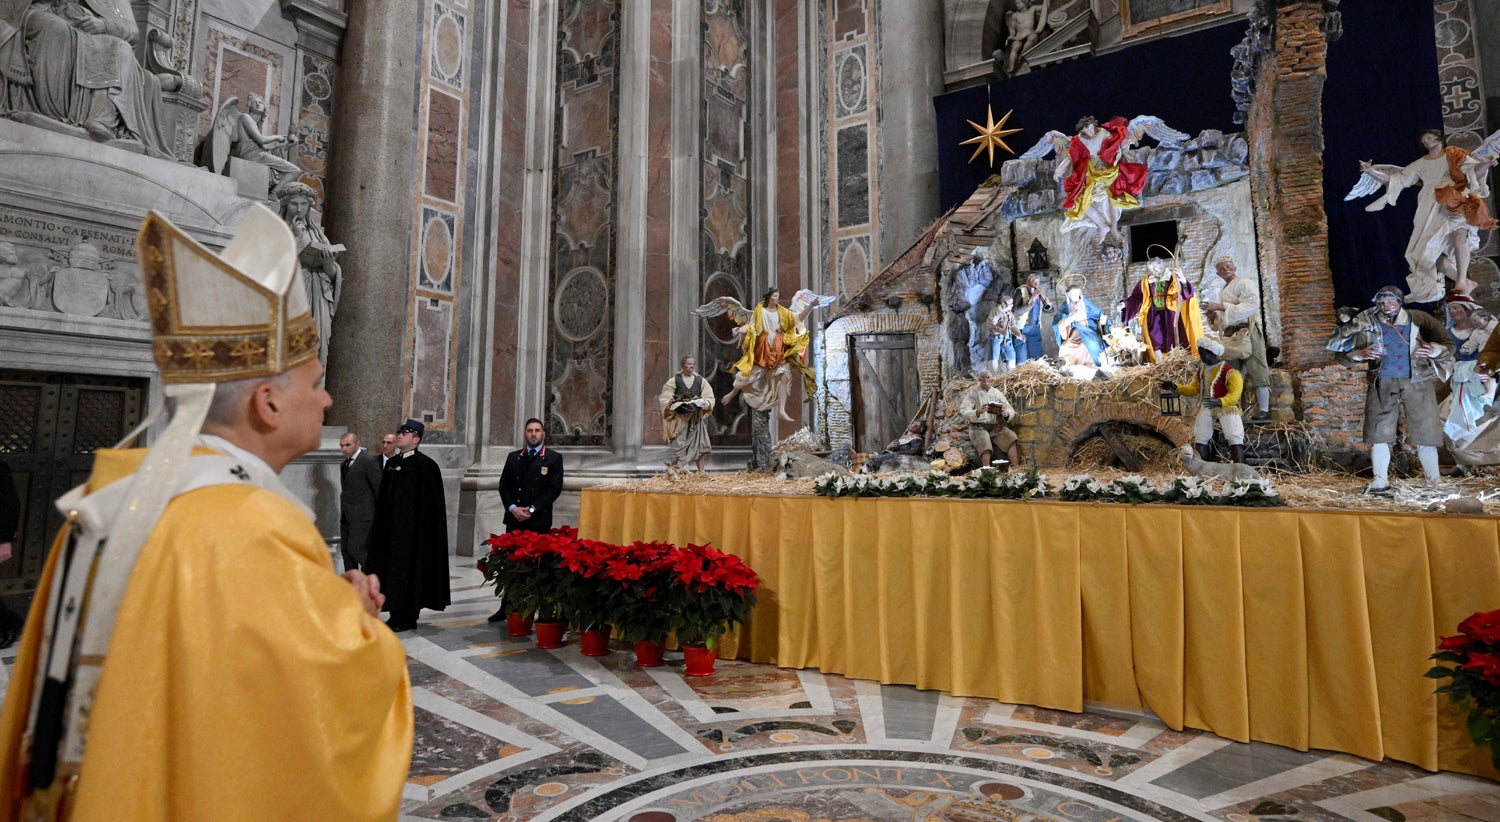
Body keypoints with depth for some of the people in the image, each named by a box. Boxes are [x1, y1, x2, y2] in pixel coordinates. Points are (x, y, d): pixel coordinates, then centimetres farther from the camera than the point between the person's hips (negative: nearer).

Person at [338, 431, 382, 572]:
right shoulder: (345, 463, 15)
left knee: (355, 550, -12)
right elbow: (346, 488, 19)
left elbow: (379, 488, -11)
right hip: (346, 516, 8)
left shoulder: (369, 460, -12)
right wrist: (343, 511, 13)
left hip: (361, 515, -8)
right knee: (345, 550, 10)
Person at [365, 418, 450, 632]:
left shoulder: (425, 465, -11)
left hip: (413, 527, -7)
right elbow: (383, 497, 16)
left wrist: (421, 525, -16)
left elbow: (432, 502, -12)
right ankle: (398, 614, 20)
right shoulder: (391, 463, 11)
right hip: (391, 527, 7)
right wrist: (379, 523, 12)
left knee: (409, 566, -1)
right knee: (393, 566, 10)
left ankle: (408, 618, 10)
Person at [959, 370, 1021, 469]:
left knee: (1011, 437, -22)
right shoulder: (973, 392, 1)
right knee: (984, 441, -34)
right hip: (978, 426, -4)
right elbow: (963, 412, -10)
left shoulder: (997, 393, 11)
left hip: (995, 426, 4)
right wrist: (977, 412, -29)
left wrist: (1007, 413, -15)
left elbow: (1011, 410, 11)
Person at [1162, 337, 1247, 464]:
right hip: (1206, 406, 6)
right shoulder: (1202, 368, 9)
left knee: (1235, 438, -13)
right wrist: (1176, 387, 1)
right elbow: (1194, 388, 16)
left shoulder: (1229, 371, -15)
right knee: (1199, 438, 4)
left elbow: (1234, 395, -21)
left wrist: (1219, 402, -40)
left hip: (1227, 406, -6)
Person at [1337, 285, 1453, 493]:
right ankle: (1380, 482, 5)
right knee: (1378, 433, -2)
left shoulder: (1418, 319, 1)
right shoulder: (1368, 322, 1)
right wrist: (1360, 355, -18)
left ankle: (1435, 481, 15)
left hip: (1416, 382, 0)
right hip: (1382, 383, 0)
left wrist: (1434, 350, -11)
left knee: (1425, 433, 2)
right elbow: (1342, 353, 3)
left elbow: (1448, 343, 10)